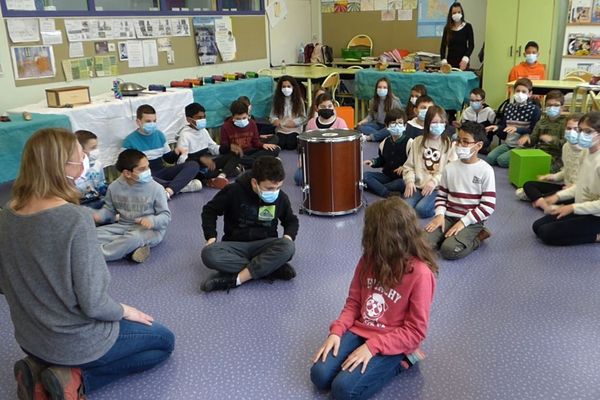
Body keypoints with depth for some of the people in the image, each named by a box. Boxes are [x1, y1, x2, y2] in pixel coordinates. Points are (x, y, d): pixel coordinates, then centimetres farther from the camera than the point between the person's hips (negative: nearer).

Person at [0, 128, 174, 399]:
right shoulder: (76, 219, -29)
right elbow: (93, 303, -26)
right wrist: (125, 311, -6)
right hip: (77, 342, -7)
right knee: (164, 341, 17)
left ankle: (43, 372, 11)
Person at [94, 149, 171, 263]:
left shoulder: (156, 188, -10)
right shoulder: (114, 187, -2)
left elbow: (166, 216, -7)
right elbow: (109, 209, 13)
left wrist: (152, 220, -30)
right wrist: (98, 216, -11)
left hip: (149, 230, -4)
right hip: (123, 226, 5)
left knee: (134, 238, -40)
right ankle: (133, 249, -29)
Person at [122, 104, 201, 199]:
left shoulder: (159, 135, 11)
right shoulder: (129, 141, -4)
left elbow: (169, 159, 17)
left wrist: (176, 152, -5)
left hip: (161, 172, 5)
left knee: (193, 165, -14)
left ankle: (169, 190, -36)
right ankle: (181, 185, -25)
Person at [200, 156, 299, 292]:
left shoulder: (281, 198, -6)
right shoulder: (234, 191, -14)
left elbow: (291, 221, 13)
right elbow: (209, 211, 0)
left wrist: (288, 237, -8)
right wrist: (211, 238, -11)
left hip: (264, 245, 1)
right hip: (235, 245, -1)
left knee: (288, 247, -33)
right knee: (208, 254, -33)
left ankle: (235, 279, -32)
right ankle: (272, 269, -28)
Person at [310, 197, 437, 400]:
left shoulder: (420, 273, -20)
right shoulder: (370, 257, -1)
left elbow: (415, 332, -17)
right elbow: (354, 302, 6)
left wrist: (372, 346, -23)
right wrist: (336, 331, -10)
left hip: (391, 344, -5)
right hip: (359, 331, 6)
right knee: (320, 376, -13)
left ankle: (396, 363, 1)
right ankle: (379, 364, 7)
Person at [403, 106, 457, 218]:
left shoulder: (449, 144, 0)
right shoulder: (418, 142, 9)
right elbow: (409, 166, 10)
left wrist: (434, 181, -17)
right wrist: (409, 181, -8)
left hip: (438, 188, -2)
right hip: (418, 186, 2)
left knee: (421, 209, -25)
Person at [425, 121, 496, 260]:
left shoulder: (485, 170, -8)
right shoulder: (450, 167, 5)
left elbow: (488, 205, -10)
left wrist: (463, 222, -15)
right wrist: (440, 215, -8)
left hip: (471, 222, -4)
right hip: (448, 217, 4)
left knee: (449, 250, -28)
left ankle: (477, 237, -1)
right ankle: (451, 235, 6)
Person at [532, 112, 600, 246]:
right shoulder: (588, 154, 3)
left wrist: (573, 207, -21)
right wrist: (558, 196, 4)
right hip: (582, 210, 9)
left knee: (547, 233, -11)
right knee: (538, 226, 7)